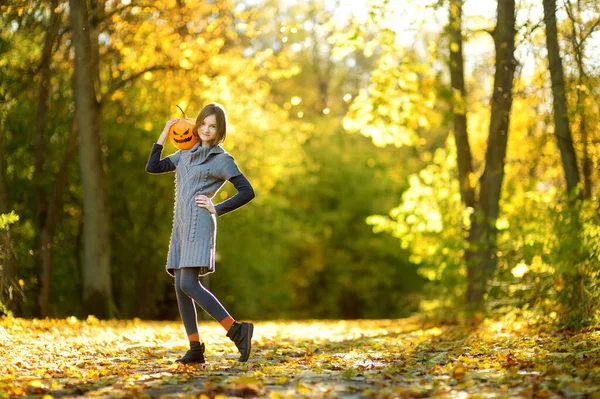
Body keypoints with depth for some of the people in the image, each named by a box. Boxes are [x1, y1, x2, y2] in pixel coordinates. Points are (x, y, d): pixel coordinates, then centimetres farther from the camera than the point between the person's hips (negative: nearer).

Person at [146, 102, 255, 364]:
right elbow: (152, 167, 17)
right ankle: (195, 350, 4)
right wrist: (164, 134, 16)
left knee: (188, 284, -19)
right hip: (180, 225, 7)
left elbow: (247, 192, -4)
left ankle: (236, 330, -16)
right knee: (180, 287, 1)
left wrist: (217, 209, -8)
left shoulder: (222, 160, 0)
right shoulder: (186, 154, 19)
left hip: (199, 224, -7)